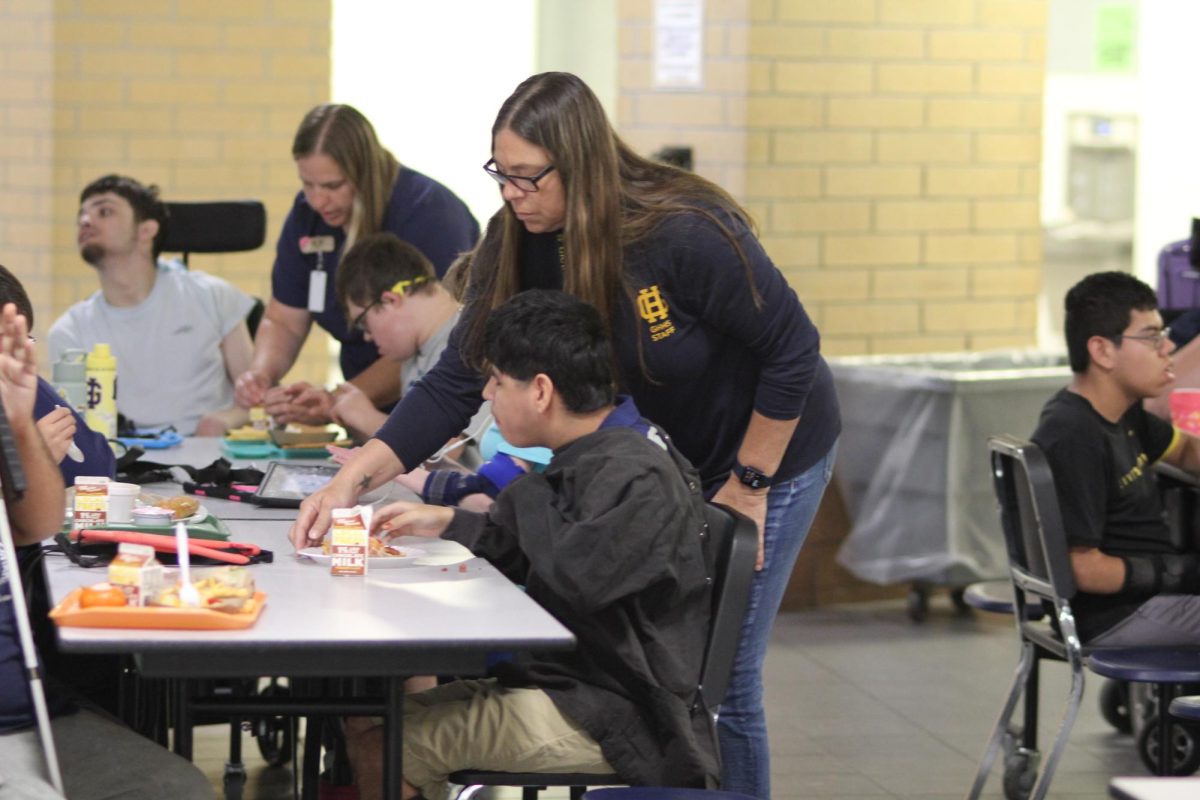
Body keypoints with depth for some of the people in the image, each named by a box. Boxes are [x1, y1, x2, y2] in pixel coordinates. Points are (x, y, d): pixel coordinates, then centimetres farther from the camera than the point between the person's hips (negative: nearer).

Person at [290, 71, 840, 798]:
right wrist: (351, 481, -26)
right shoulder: (521, 247, -14)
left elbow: (792, 350, -22)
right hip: (664, 457, 6)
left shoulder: (689, 234, -31)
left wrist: (747, 486, -17)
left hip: (771, 449, -6)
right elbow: (456, 383, -15)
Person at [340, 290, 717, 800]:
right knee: (364, 717, 5)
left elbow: (578, 576, -30)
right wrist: (445, 523, 15)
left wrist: (528, 498, -12)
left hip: (608, 718, -10)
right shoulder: (591, 458, 13)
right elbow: (522, 556, 27)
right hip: (568, 686, 10)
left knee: (378, 744, -15)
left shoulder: (638, 475, -18)